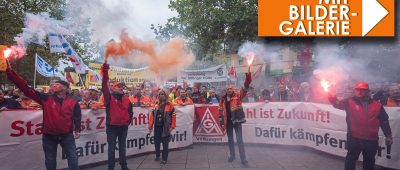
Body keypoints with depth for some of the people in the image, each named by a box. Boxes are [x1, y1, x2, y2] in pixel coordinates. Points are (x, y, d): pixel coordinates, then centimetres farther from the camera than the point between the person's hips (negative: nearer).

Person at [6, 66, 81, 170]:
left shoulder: (73, 102, -4)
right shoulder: (46, 99, -1)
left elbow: (77, 117, 1)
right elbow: (26, 89, -6)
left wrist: (77, 130, -7)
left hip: (67, 135, -2)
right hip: (49, 136, 2)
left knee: (72, 157, 7)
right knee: (50, 160, 15)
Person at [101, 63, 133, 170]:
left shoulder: (126, 99, 7)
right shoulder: (109, 97, -6)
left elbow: (130, 111, 19)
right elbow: (104, 87, -21)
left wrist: (129, 120, 8)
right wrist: (105, 72, -30)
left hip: (123, 127, 4)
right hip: (112, 127, -4)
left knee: (122, 147, 14)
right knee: (111, 148, 5)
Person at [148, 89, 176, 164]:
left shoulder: (170, 105, -4)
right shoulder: (156, 105, 8)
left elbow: (173, 116, -7)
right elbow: (152, 115, 7)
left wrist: (172, 126, -12)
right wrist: (150, 125, 2)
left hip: (165, 127, -4)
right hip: (157, 127, 4)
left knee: (165, 143, 3)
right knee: (156, 142, 14)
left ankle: (164, 159, 15)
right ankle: (157, 156, 33)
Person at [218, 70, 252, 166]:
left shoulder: (237, 96, -2)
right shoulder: (223, 99, 6)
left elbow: (244, 89, -17)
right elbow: (221, 110, 11)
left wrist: (247, 79, -32)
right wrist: (221, 120, 7)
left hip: (236, 120, -3)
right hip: (228, 121, 4)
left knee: (239, 140, -4)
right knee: (230, 139, 15)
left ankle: (243, 159, 1)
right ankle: (232, 156, 31)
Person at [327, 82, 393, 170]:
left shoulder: (376, 104, 3)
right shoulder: (350, 102, -3)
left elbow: (384, 121, 10)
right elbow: (338, 104, -22)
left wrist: (388, 136, 11)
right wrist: (332, 98, -44)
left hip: (371, 140, 3)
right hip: (354, 139, -3)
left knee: (369, 161, 20)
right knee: (351, 159, 7)